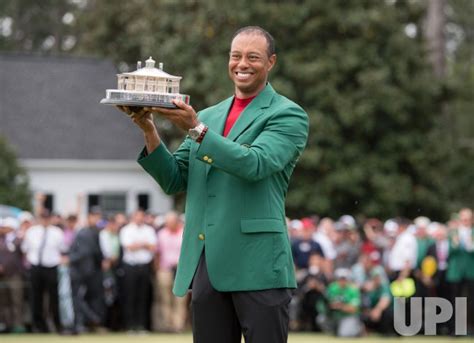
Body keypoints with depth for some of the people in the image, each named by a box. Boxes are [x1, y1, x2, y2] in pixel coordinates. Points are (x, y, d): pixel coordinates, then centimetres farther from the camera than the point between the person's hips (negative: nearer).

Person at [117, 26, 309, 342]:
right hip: (206, 265, 6)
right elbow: (174, 181, 14)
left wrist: (197, 129, -19)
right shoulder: (208, 116, 19)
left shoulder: (288, 114, 1)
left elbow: (255, 164, -15)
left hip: (257, 265, -6)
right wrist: (149, 130, 0)